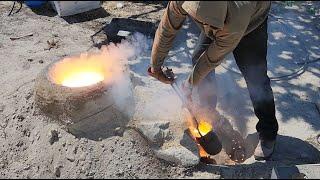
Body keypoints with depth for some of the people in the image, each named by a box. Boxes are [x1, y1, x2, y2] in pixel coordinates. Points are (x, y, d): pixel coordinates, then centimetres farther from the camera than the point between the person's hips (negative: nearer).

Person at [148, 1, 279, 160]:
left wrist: (190, 84, -18)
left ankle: (268, 134, 3)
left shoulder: (235, 23, -46)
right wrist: (156, 65, -9)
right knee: (199, 59, -3)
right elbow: (166, 30, -20)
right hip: (215, 23, 5)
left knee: (255, 77, -13)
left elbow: (214, 57, -32)